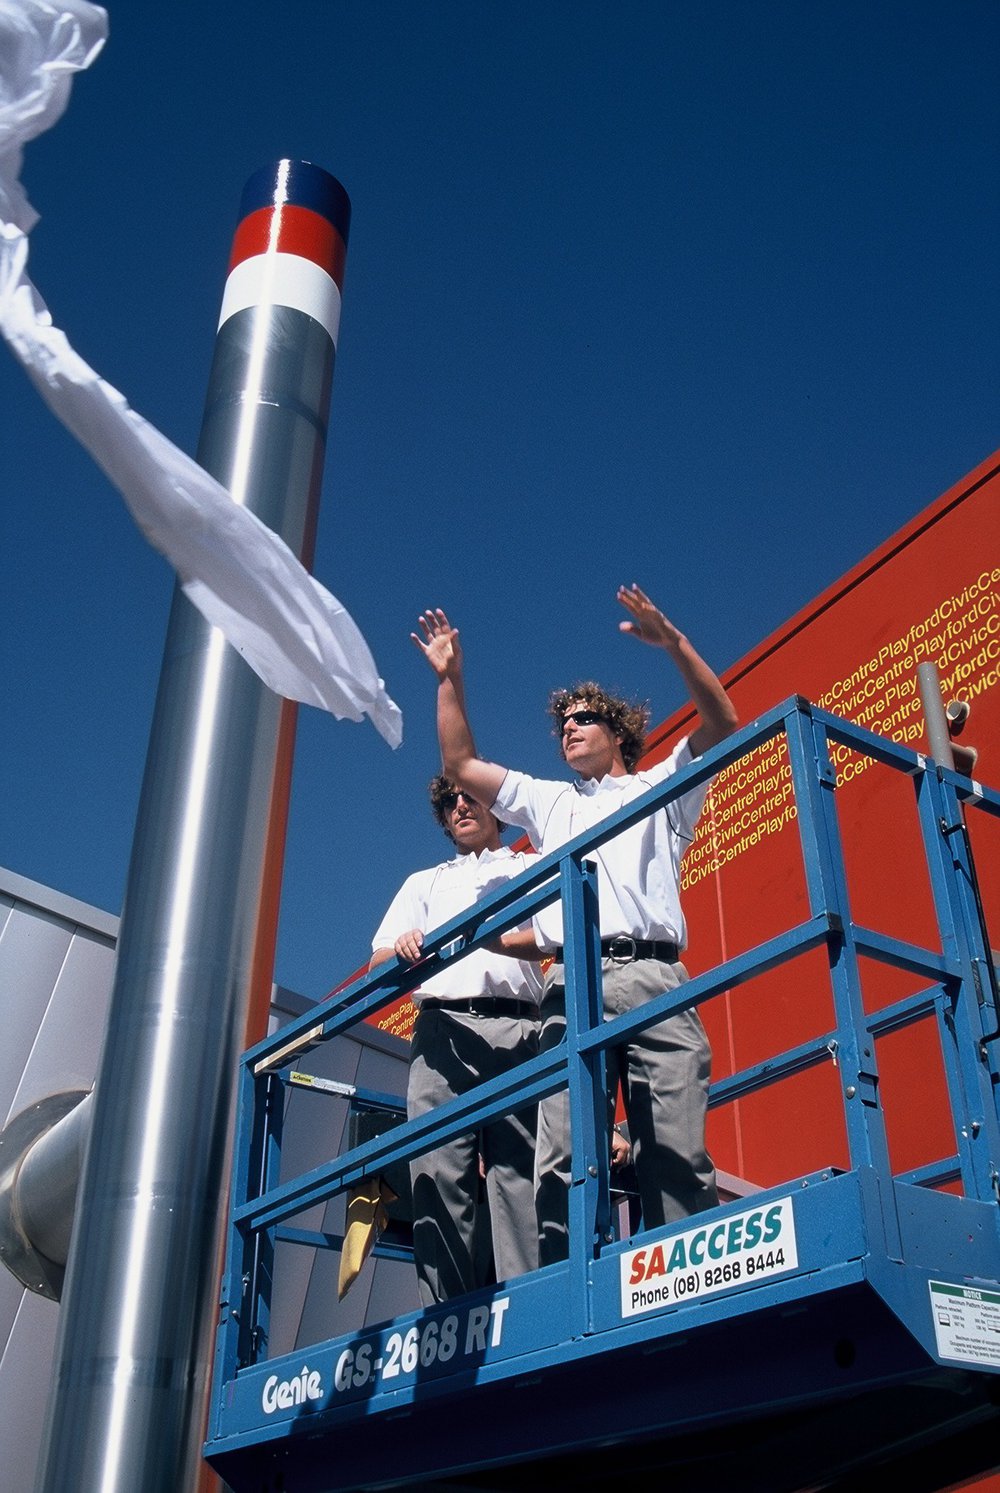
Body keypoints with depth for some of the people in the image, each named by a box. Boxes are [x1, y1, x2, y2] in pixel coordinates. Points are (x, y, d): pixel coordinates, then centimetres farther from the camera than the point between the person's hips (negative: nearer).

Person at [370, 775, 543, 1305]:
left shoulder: (534, 868, 25)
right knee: (437, 1176, -9)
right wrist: (403, 947, -6)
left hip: (516, 1031, -2)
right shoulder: (424, 882, 32)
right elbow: (379, 963, 19)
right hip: (440, 1031, 2)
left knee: (520, 1175, -13)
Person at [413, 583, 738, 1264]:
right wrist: (450, 677, 24)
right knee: (562, 1159, -11)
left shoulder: (660, 788, 23)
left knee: (677, 1152, -11)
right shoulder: (546, 801, 33)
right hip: (572, 986, 2)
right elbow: (460, 764, 31)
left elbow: (723, 726, 8)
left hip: (653, 976, -2)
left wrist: (674, 643, -3)